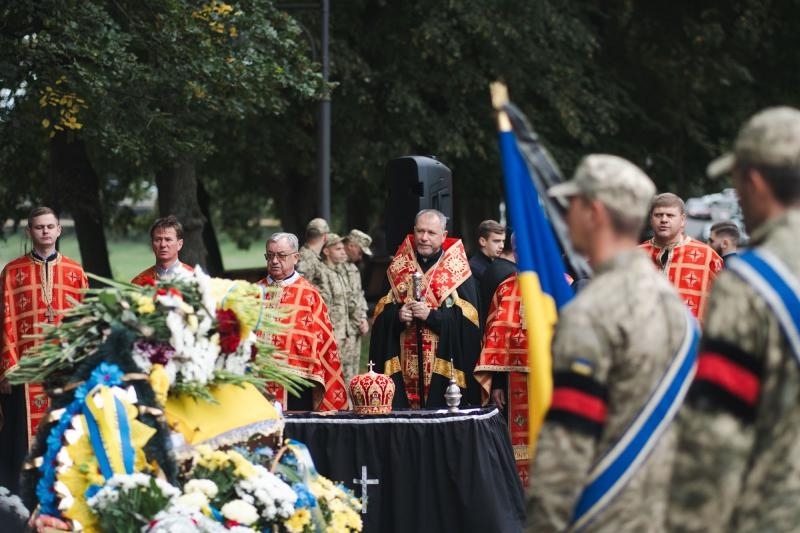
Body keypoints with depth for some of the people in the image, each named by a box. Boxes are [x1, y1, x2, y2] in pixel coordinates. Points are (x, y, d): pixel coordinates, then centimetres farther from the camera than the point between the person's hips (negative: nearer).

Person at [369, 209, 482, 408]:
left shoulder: (456, 270, 3)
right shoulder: (400, 268, 14)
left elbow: (467, 317, -6)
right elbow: (381, 313, 12)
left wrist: (431, 315, -17)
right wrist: (397, 315, -10)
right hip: (403, 368, 3)